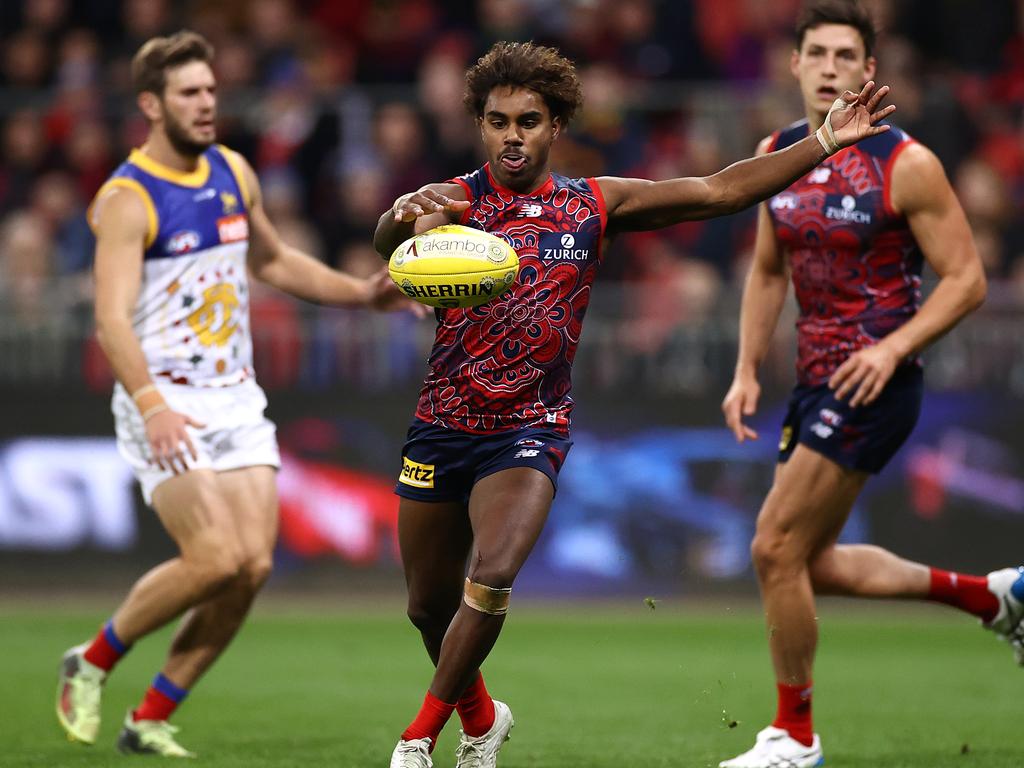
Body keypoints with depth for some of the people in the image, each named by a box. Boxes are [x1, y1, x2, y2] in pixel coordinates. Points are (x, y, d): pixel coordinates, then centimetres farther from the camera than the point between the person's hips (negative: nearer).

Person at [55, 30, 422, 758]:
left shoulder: (234, 173, 10)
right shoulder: (128, 199, -13)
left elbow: (272, 260, 27)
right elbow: (113, 319, -22)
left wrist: (365, 293, 18)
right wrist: (151, 405, -36)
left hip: (237, 400, 7)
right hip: (166, 408, -7)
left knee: (252, 567, -6)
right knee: (214, 558, -20)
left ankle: (151, 720, 6)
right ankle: (92, 663, 4)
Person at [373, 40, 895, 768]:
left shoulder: (595, 204, 0)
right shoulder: (451, 201, -7)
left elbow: (719, 191, 2)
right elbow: (388, 236, -30)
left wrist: (827, 141, -4)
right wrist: (407, 217, -56)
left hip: (529, 431, -1)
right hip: (443, 426, 1)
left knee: (490, 582, -24)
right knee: (429, 606, 12)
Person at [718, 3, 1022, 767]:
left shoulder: (906, 165, -13)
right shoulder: (776, 156, 7)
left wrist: (893, 348, -23)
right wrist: (748, 372, 9)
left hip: (873, 385, -8)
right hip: (816, 381, 8)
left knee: (776, 548, -11)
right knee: (812, 563, 13)